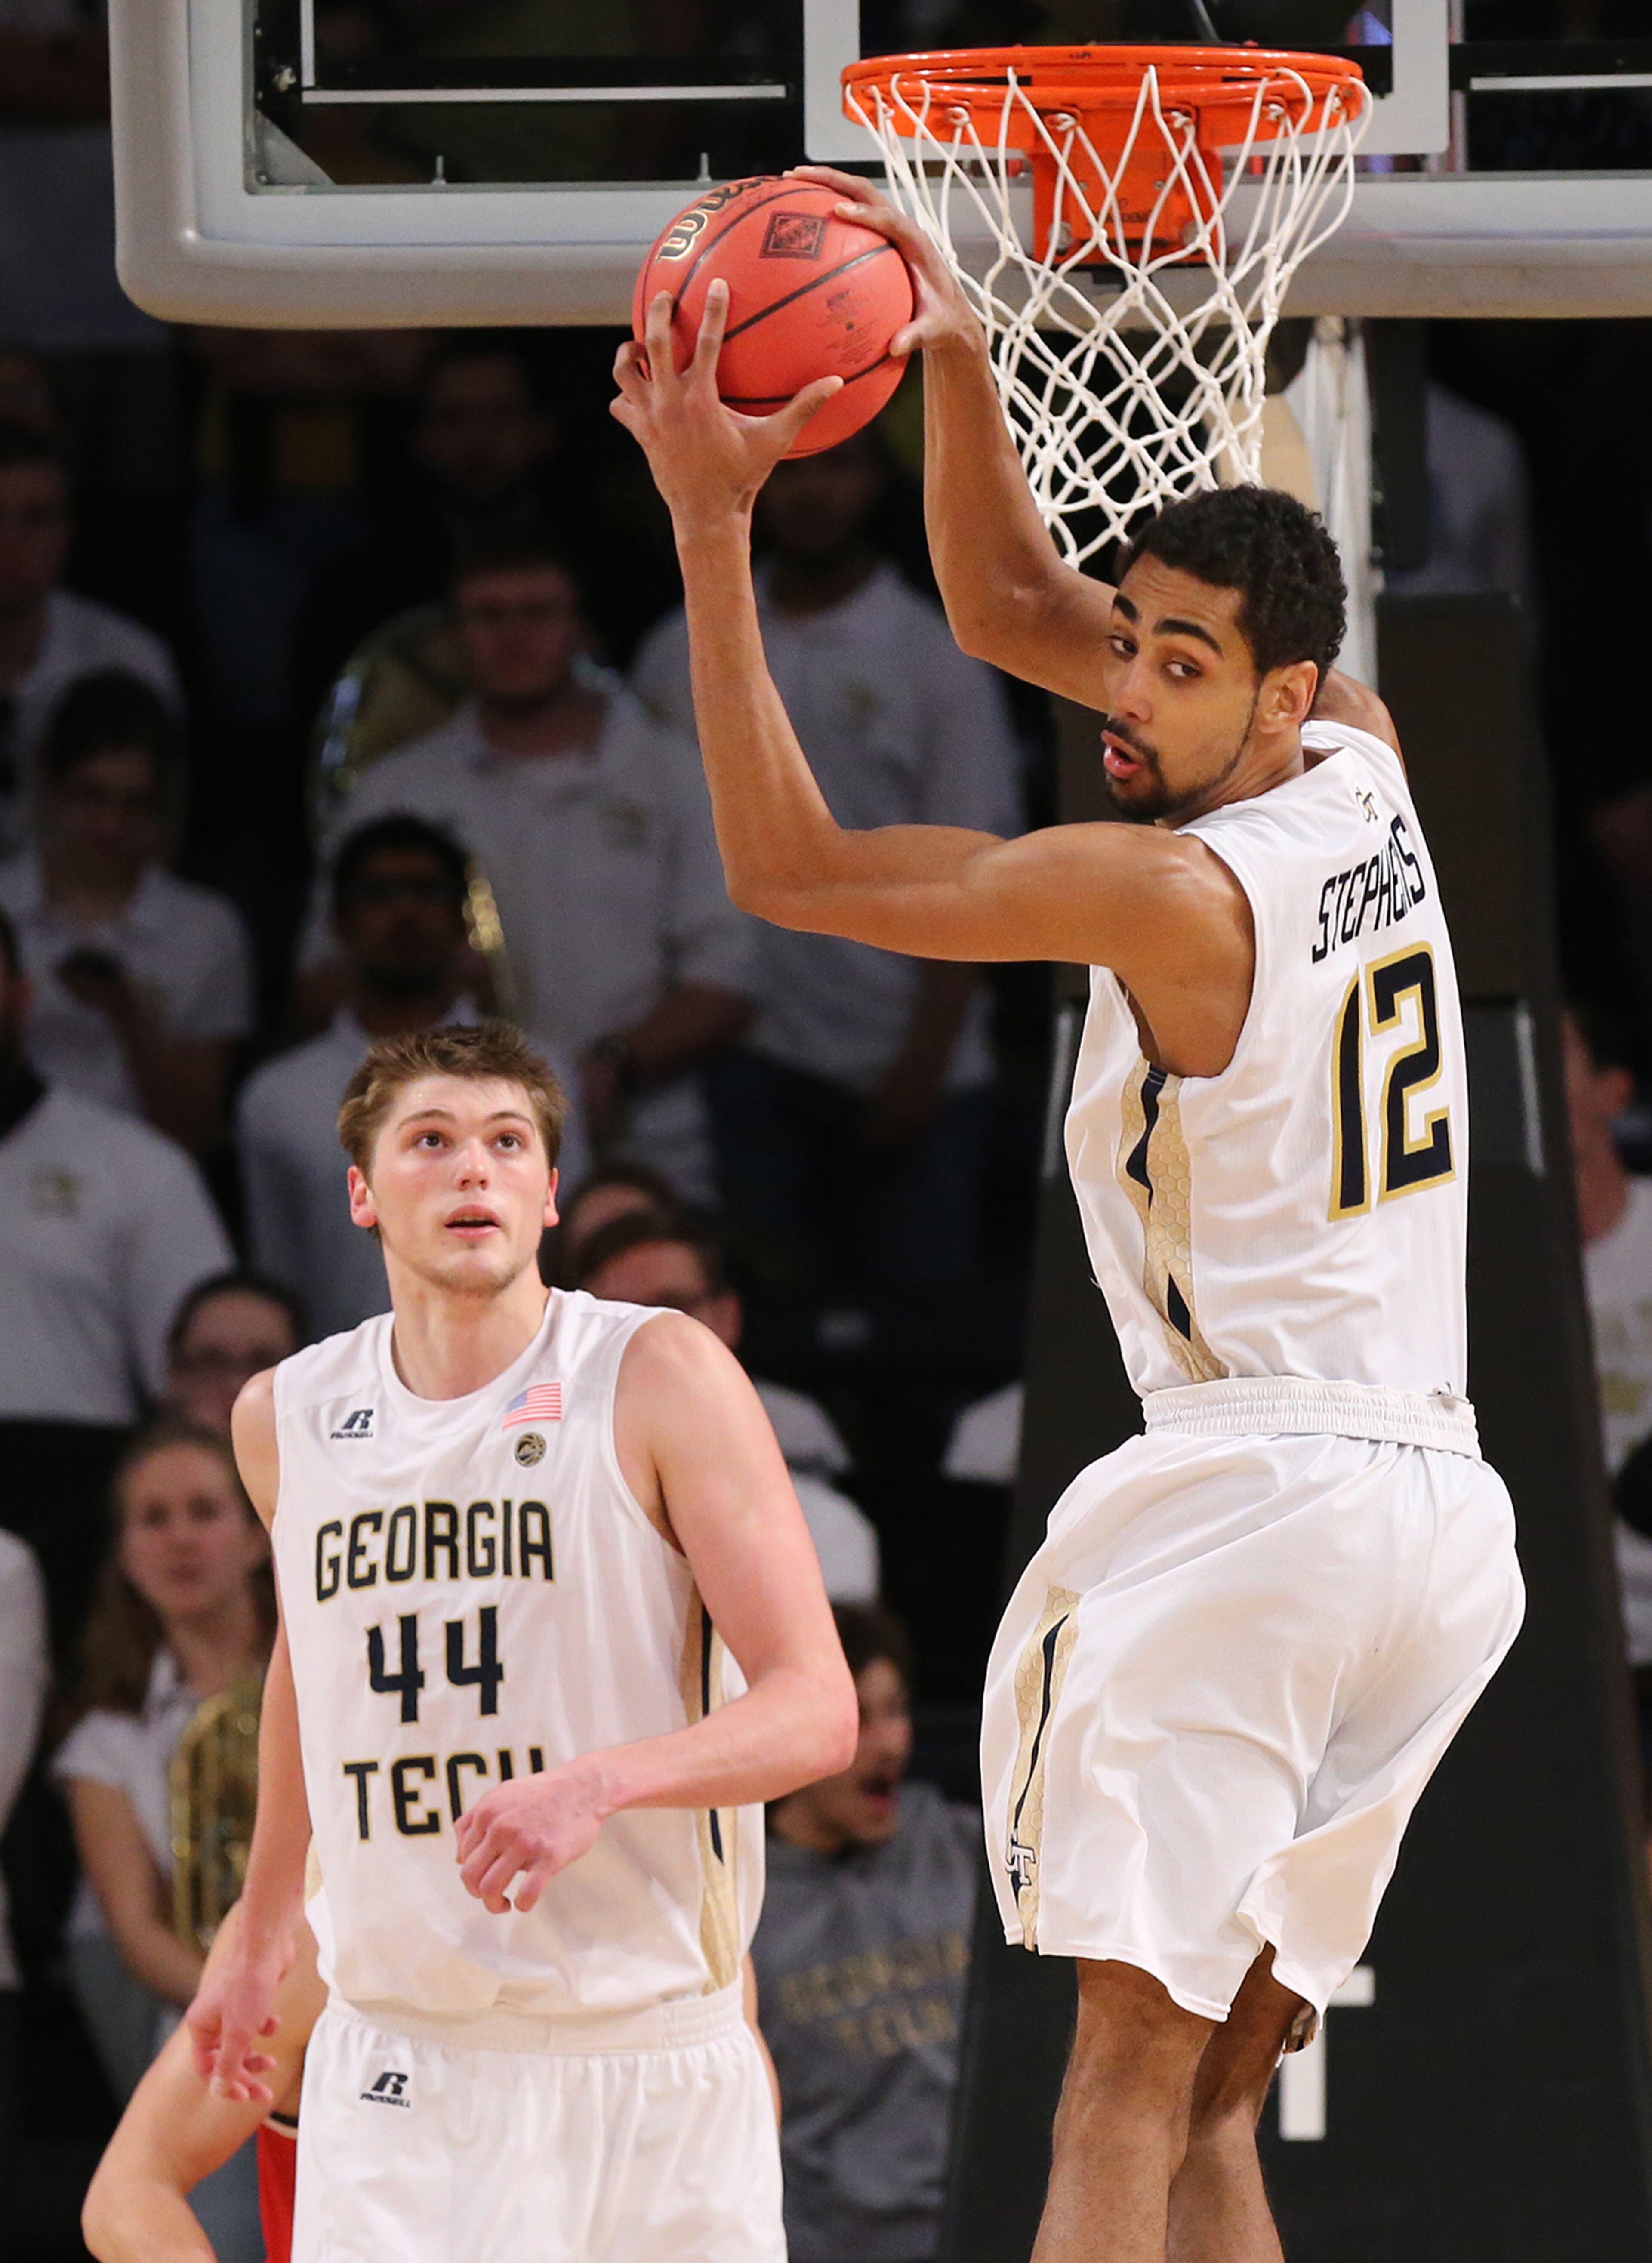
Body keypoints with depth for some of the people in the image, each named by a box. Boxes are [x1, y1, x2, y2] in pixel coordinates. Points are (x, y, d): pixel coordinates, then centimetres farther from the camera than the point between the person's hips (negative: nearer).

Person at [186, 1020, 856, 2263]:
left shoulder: (663, 1375, -5)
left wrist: (603, 1782, -27)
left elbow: (818, 1710, -10)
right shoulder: (286, 1417, 7)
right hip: (399, 2056, 2)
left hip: (655, 2051, -2)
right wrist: (262, 1934, 36)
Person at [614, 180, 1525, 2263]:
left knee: (1128, 2084, -14)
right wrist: (956, 368, 7)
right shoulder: (1364, 768, 9)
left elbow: (781, 866, -8)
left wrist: (714, 530, -10)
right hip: (1445, 1519, 9)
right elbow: (1011, 608, 20)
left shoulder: (1171, 888, -13)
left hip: (1253, 1488, -8)